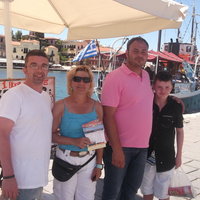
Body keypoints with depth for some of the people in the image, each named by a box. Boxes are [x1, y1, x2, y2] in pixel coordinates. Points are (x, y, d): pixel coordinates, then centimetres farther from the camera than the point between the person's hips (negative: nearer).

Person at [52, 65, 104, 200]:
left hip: (89, 160, 2)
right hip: (65, 159, -2)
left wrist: (99, 164, 3)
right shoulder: (61, 106, -7)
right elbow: (51, 134, -9)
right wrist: (74, 141, -23)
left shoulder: (97, 107, -1)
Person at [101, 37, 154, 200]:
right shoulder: (115, 77, -14)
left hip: (142, 146, 6)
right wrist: (116, 149, -20)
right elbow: (108, 116, -18)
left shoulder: (146, 75, 7)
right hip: (120, 146, -6)